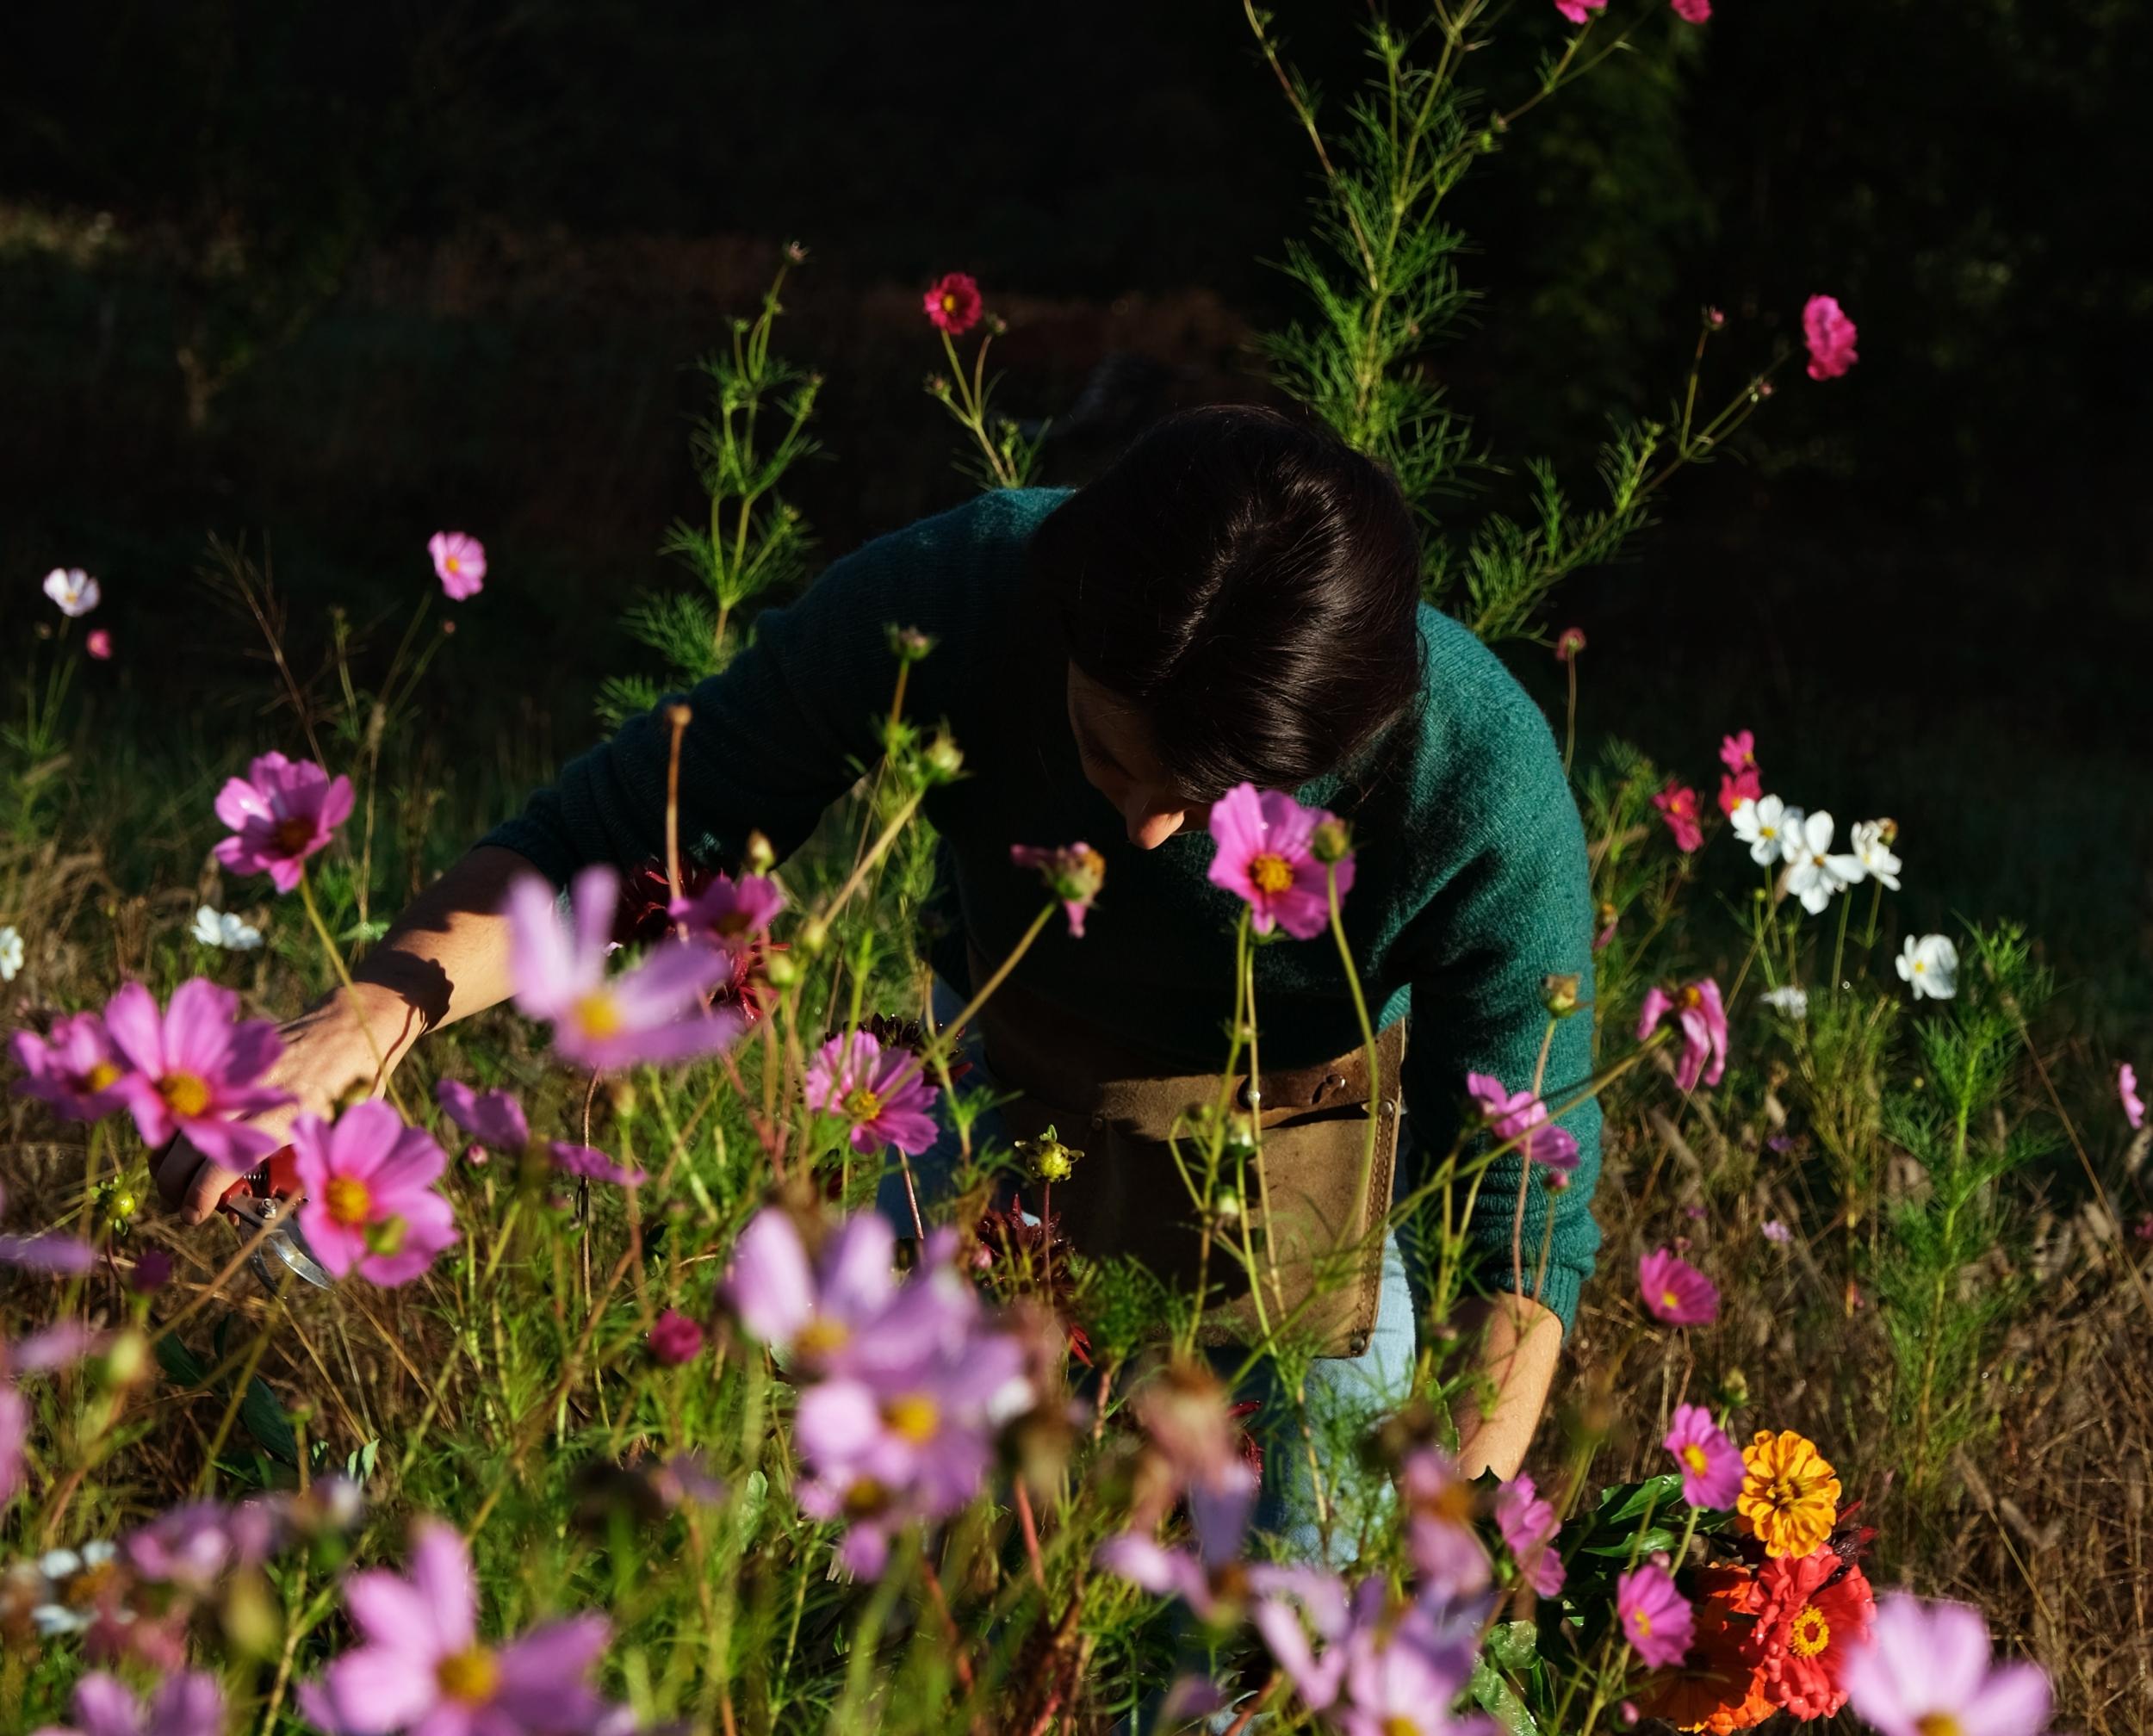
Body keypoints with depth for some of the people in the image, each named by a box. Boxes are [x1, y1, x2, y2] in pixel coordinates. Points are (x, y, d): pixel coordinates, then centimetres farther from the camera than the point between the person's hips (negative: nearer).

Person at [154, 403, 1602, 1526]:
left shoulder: (1482, 781, -36)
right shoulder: (951, 599, -34)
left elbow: (1523, 1191, -27)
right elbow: (618, 834, -25)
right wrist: (373, 1015, -43)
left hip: (1318, 1175, -1)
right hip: (1004, 1089, 1)